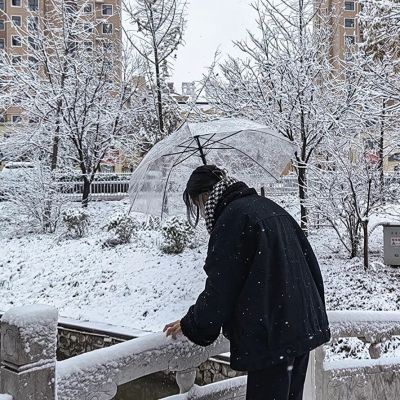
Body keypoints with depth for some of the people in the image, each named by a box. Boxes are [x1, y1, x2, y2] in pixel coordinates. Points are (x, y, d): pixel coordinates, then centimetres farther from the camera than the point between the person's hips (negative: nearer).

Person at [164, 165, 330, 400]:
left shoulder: (231, 218, -13)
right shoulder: (269, 207, 13)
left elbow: (220, 288, -11)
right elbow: (310, 262, 17)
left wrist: (191, 325, 4)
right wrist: (315, 316, 25)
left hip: (271, 335, -9)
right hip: (304, 327, 9)